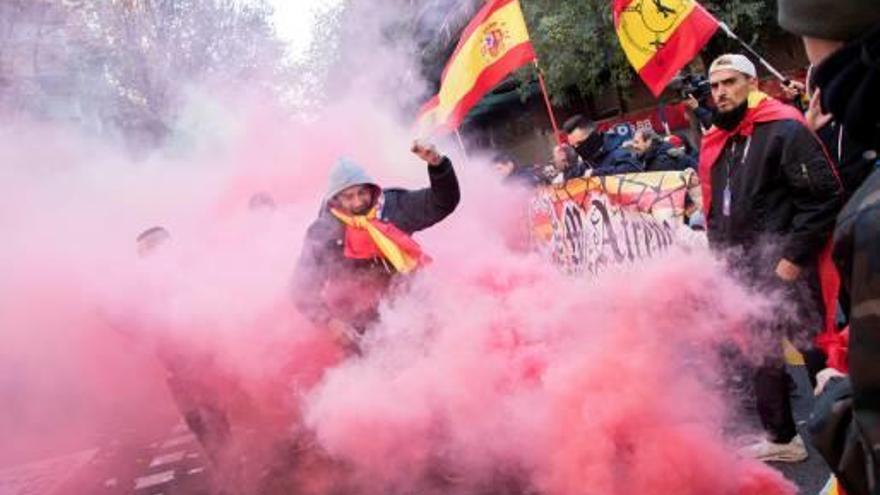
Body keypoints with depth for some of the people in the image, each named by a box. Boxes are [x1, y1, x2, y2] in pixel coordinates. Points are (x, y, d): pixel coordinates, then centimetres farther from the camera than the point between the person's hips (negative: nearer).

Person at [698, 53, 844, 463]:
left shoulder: (785, 130, -10)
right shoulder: (715, 143, 12)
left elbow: (824, 197, -15)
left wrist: (793, 258, -17)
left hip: (788, 270, -7)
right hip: (746, 273, 8)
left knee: (817, 352, 2)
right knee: (761, 355, 14)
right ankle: (781, 437, 28)